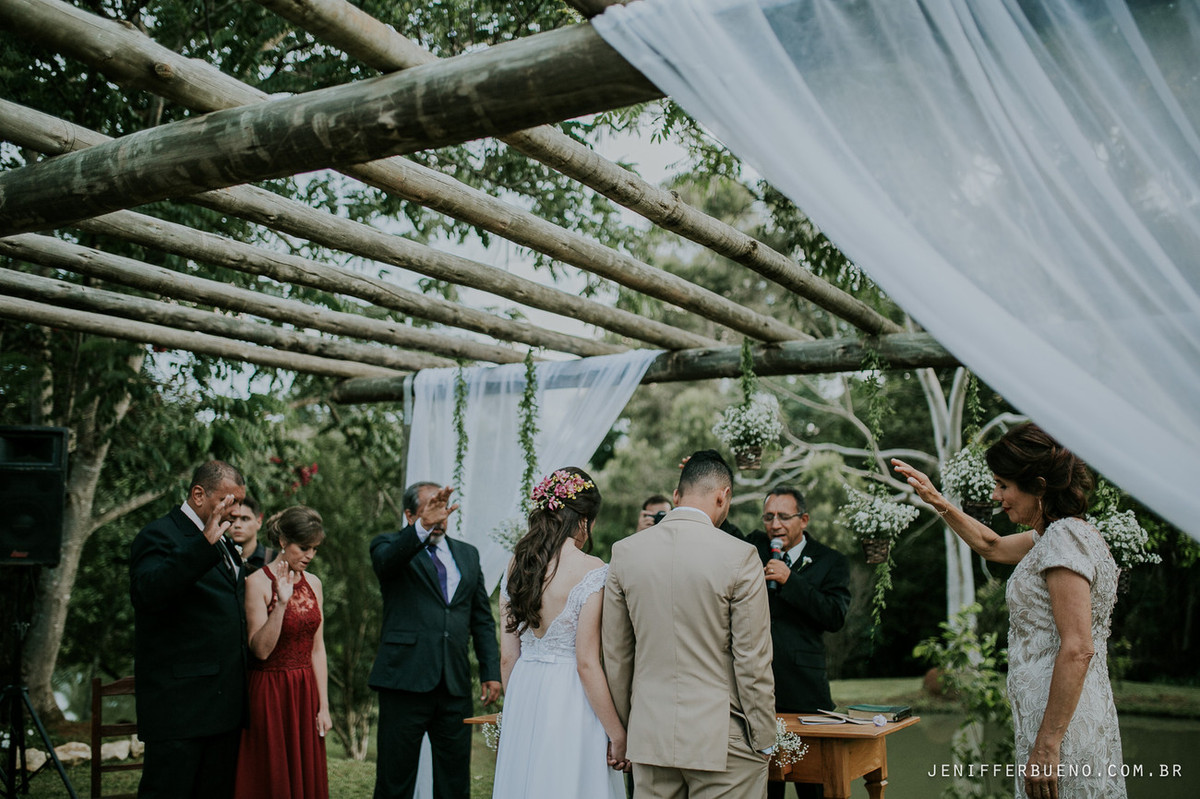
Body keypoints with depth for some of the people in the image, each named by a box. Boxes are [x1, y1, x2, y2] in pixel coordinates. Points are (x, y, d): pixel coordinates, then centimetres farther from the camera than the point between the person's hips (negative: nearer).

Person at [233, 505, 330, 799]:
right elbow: (261, 649, -17)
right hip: (270, 694, -5)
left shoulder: (313, 584, 7)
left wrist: (323, 706, 7)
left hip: (306, 694, 5)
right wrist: (281, 603, -28)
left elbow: (317, 648, 9)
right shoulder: (258, 582, -10)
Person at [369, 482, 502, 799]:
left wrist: (491, 672, 6)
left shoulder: (467, 554, 15)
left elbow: (482, 619, 16)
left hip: (456, 686, 4)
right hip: (406, 680, -4)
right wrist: (423, 527, -41)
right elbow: (386, 560, -24)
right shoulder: (390, 545, 2)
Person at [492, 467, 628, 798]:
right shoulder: (592, 572, -15)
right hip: (571, 705, -6)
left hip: (522, 699, 6)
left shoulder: (516, 567, 2)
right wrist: (617, 735, -9)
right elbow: (587, 664, -16)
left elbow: (507, 657, 7)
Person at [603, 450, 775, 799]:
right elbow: (752, 661, -9)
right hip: (721, 740, -4)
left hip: (649, 734, 4)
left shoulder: (624, 551, 0)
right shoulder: (740, 557, -12)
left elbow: (616, 655, 6)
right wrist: (763, 741, 1)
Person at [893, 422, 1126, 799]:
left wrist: (1047, 745, -23)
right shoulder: (1052, 535, 13)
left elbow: (1077, 649, -22)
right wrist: (938, 501, 23)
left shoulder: (1065, 538, -16)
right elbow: (992, 546, 32)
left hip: (1063, 724, -9)